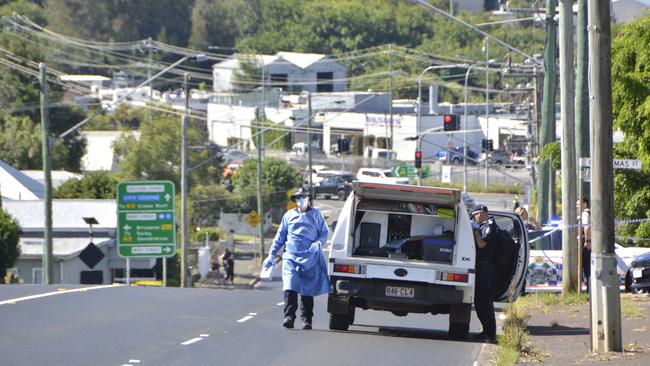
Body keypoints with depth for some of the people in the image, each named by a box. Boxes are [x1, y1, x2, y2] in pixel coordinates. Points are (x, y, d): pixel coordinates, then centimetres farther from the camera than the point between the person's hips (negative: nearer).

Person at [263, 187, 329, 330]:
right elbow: (279, 237, 18)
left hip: (310, 258, -1)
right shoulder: (289, 215, 15)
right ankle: (289, 317, -19)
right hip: (291, 257, 1)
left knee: (308, 291, 0)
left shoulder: (316, 214, 11)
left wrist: (318, 243, -9)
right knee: (290, 287, -16)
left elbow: (324, 233, 12)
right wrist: (271, 255, 13)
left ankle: (306, 319, 7)